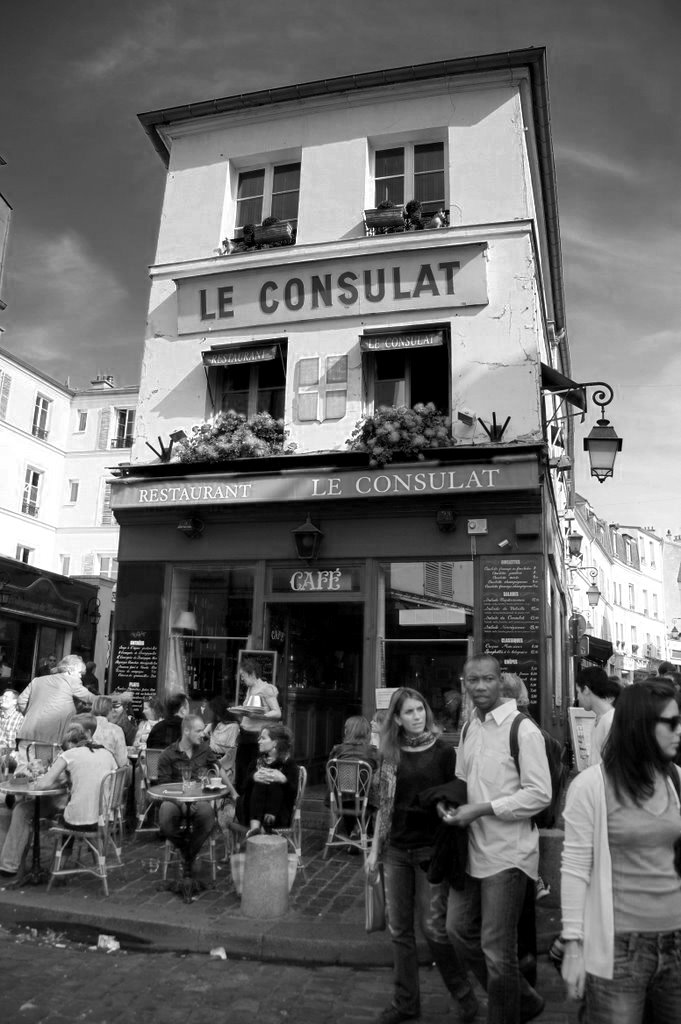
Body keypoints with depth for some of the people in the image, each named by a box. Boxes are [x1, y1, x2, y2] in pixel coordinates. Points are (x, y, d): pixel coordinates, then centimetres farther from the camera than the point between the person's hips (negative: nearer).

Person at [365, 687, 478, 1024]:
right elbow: (383, 806, 9)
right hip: (396, 850, 4)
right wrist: (374, 849, 9)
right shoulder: (391, 755, 3)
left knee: (433, 928, -2)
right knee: (399, 929, 10)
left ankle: (464, 994, 20)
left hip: (431, 849, -4)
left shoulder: (443, 752, -6)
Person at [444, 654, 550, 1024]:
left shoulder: (523, 730, -15)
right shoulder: (468, 728, 8)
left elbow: (540, 794, -18)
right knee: (459, 928, 18)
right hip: (472, 850, 8)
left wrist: (482, 808, -21)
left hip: (507, 854, -8)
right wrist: (448, 801, -2)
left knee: (497, 949, 4)